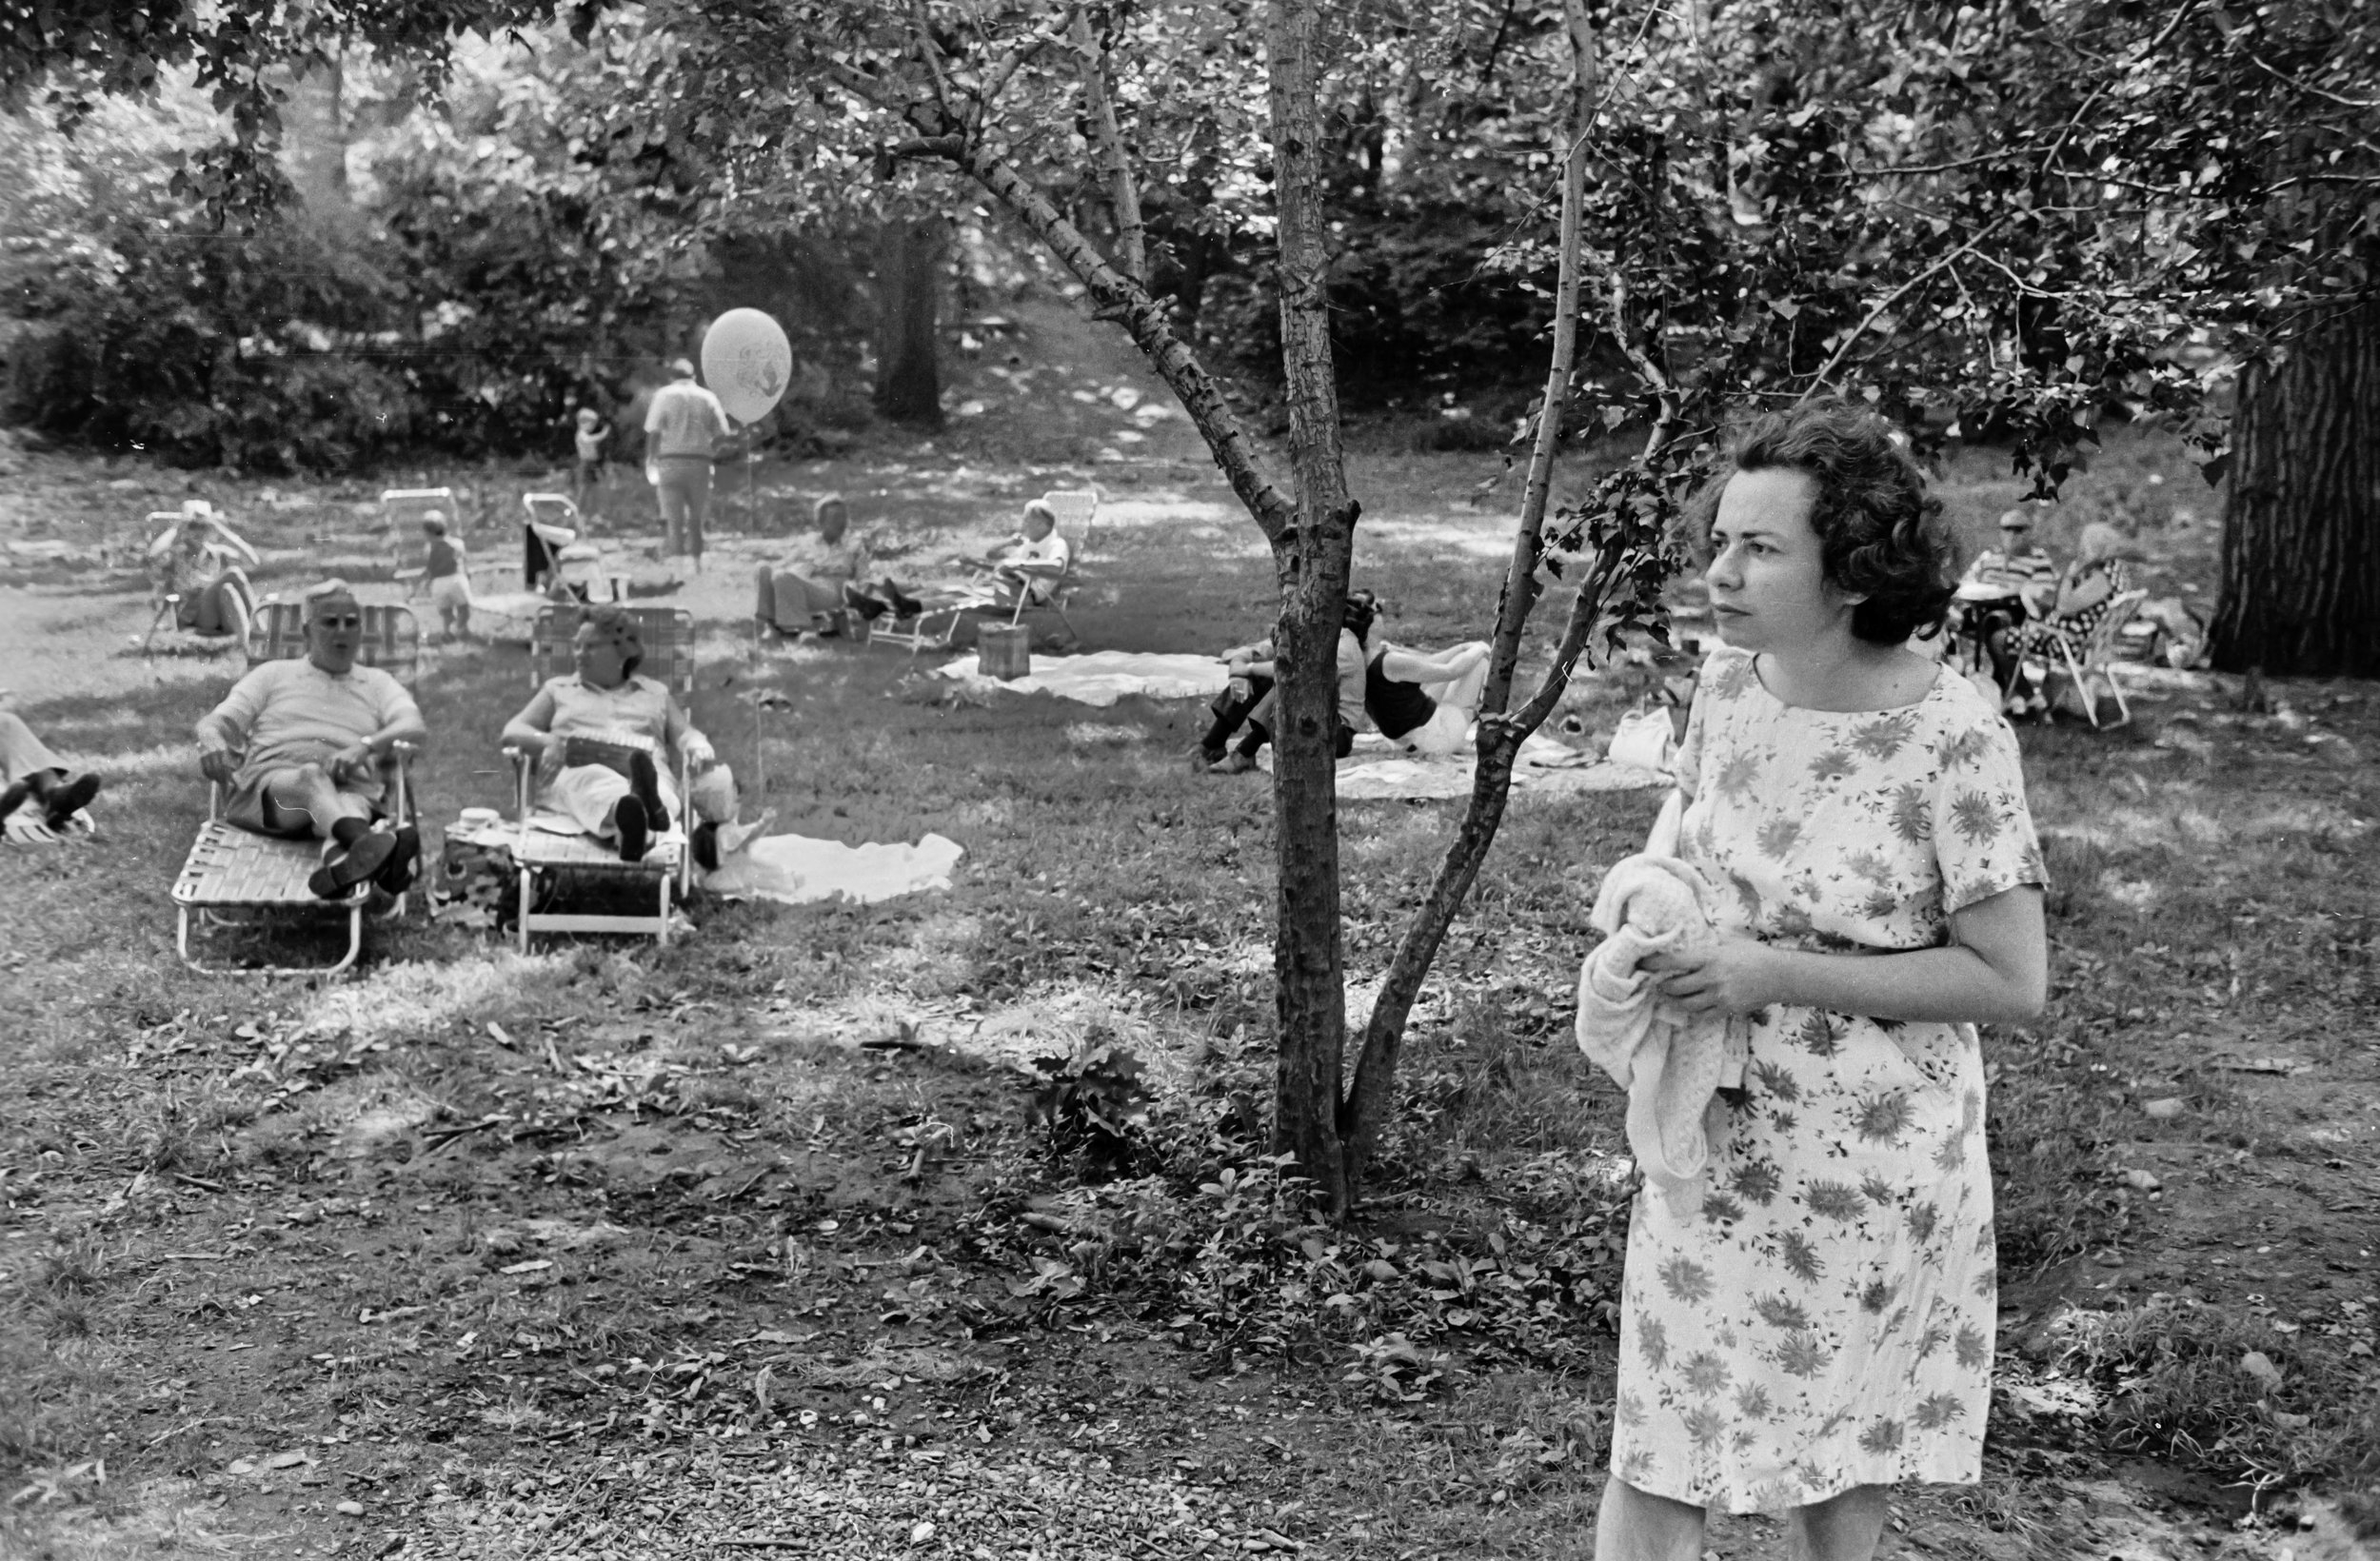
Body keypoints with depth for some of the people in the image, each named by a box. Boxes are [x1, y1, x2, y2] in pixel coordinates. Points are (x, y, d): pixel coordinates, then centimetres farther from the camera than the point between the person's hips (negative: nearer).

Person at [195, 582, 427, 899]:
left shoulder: (377, 683, 26)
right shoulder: (273, 674, 28)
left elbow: (414, 727, 5)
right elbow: (219, 720, 15)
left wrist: (366, 745, -18)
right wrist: (211, 740, -13)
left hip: (351, 790, 1)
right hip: (267, 786, -1)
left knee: (352, 803, -38)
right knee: (310, 777, -38)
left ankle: (341, 862, -76)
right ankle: (366, 842, -73)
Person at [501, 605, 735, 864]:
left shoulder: (656, 694, 32)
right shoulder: (558, 689, 31)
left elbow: (685, 734, 22)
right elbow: (512, 731, 21)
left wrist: (699, 746, -6)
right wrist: (547, 741, -4)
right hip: (575, 771, -1)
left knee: (659, 790, -40)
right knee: (592, 780, -42)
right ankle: (632, 814, -79)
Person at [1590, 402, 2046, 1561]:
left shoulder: (1951, 736, -21)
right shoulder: (1729, 682, -4)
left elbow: (2011, 983, -18)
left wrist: (1773, 973, -22)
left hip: (1870, 1154, -5)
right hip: (1716, 1129, 5)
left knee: (1836, 1464, 15)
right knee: (1656, 1463, 8)